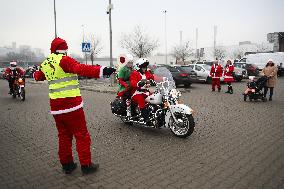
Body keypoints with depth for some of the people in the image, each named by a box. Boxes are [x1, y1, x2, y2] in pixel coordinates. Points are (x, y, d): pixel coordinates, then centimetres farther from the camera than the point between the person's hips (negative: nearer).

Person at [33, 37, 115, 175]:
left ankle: (67, 165, 27)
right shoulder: (64, 60, -10)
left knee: (64, 135, 17)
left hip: (55, 106, 7)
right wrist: (101, 71, -38)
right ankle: (86, 165, 10)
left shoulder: (45, 63, 13)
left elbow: (38, 76, 34)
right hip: (72, 104, -7)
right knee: (82, 135, 3)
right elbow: (81, 69, -28)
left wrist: (35, 74, 58)